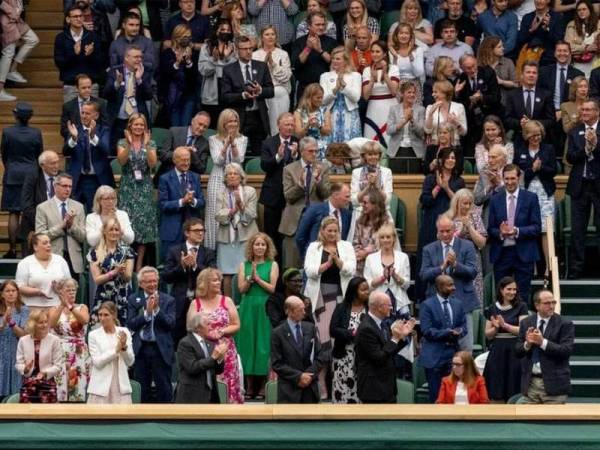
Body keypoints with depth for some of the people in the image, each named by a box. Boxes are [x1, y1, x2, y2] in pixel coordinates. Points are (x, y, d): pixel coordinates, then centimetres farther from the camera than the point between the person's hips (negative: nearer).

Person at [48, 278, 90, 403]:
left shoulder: (82, 308, 9)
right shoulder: (54, 310, 8)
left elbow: (84, 320, -14)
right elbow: (51, 323, -14)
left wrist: (70, 307, -27)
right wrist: (62, 305, -24)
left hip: (79, 355, 1)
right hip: (60, 354, -1)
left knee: (79, 392, -2)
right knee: (60, 391, -7)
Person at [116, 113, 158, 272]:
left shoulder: (150, 143, 6)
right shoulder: (123, 143, 3)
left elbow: (152, 164, -9)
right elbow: (121, 161, -14)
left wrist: (146, 145, -20)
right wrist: (129, 144, -26)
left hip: (144, 188, 1)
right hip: (127, 187, -1)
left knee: (143, 223, -1)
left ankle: (139, 264, 5)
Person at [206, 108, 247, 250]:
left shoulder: (242, 139, 10)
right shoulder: (214, 140, 8)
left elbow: (239, 160, -2)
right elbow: (217, 160, -3)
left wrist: (233, 143, -16)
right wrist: (226, 144, -15)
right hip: (218, 181, -1)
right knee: (217, 217, -5)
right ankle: (214, 252, -2)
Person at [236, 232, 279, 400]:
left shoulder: (272, 265, 4)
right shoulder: (244, 265, 9)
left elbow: (273, 288, -4)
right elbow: (242, 289, 1)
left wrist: (257, 278, -10)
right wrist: (250, 277, -14)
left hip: (265, 309, -2)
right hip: (248, 308, 2)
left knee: (264, 343, -3)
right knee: (248, 343, 1)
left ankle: (263, 386, 0)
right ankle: (249, 387, 4)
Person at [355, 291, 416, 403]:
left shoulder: (380, 324, 9)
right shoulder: (366, 329, -20)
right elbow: (378, 358, -23)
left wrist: (402, 336, 4)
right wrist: (395, 338, -20)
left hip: (387, 387, 10)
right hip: (373, 389, -10)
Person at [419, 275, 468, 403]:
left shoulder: (458, 304, 12)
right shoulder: (427, 305, -6)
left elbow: (464, 326, 12)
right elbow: (427, 331, -13)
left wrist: (458, 332, -11)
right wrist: (447, 333, -21)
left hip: (453, 353, 5)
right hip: (434, 355, -5)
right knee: (436, 395, -2)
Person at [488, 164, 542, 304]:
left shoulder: (531, 198, 2)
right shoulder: (495, 200, 9)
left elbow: (537, 228, -3)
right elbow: (490, 229, 7)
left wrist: (517, 231, -18)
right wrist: (500, 232, -15)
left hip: (523, 254, -2)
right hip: (501, 253, 2)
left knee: (522, 296, 0)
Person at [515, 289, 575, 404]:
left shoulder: (565, 324, -3)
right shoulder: (526, 323, 9)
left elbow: (567, 350, -13)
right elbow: (517, 351, 8)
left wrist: (543, 342, -20)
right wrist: (527, 344, -14)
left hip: (553, 383, -3)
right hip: (530, 382, 3)